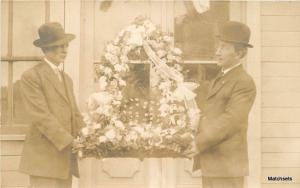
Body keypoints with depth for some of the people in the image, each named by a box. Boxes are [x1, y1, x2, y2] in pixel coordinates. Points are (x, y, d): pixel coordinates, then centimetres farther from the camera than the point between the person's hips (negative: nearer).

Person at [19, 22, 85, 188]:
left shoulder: (67, 79, 19)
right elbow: (40, 116, -15)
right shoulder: (31, 76, -6)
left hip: (66, 158, 7)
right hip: (44, 158, -7)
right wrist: (70, 143, -19)